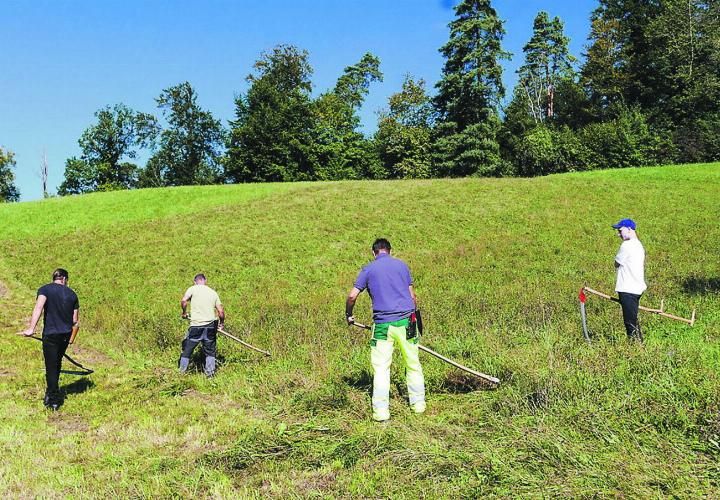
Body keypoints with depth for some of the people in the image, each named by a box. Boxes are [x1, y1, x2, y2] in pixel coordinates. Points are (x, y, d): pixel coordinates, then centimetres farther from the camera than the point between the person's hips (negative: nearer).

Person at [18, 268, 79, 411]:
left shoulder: (45, 289, -4)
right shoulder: (72, 294, 7)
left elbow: (39, 307, -24)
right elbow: (75, 320, 6)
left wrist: (31, 328, -30)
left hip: (50, 335, -4)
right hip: (66, 335, 4)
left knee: (51, 367, 3)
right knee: (57, 363, 24)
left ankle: (53, 400, 6)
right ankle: (53, 390, 38)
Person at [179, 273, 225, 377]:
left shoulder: (193, 289, 0)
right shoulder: (213, 292, 9)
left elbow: (183, 301, -16)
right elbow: (221, 311, 6)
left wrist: (184, 313, 2)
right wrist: (222, 323, 21)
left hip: (196, 326, -2)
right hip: (210, 326, 3)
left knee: (187, 349, 12)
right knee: (210, 351, 15)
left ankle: (182, 372, 18)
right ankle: (210, 373, 14)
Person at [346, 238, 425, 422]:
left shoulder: (368, 269, 4)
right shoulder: (401, 265, 9)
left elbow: (352, 296, -1)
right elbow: (412, 295, 10)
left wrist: (348, 315, 15)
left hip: (382, 324, -2)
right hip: (405, 321, 2)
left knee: (381, 368, 4)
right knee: (413, 364, 14)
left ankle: (381, 411, 2)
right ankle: (418, 403, 21)